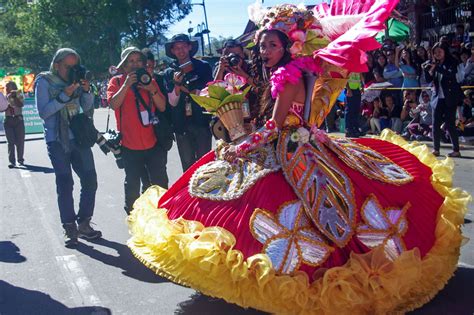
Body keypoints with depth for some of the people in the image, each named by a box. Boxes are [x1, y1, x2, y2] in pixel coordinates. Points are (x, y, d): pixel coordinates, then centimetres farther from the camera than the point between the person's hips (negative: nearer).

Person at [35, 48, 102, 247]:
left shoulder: (75, 80, 8)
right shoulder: (44, 82, -4)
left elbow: (86, 108, 11)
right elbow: (43, 112, -11)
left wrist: (86, 91, -8)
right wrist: (64, 95, -18)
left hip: (78, 137, 5)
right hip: (57, 141, -5)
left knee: (90, 179, 2)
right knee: (65, 184, -5)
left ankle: (84, 224, 13)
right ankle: (69, 229, 3)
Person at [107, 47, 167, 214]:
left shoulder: (150, 81, 11)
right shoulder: (116, 81, 3)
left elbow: (162, 107, 3)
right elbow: (114, 104, -13)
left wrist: (152, 89, -12)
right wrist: (127, 84, -19)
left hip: (153, 142, 3)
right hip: (130, 144, -3)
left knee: (161, 182, 7)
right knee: (132, 183, 6)